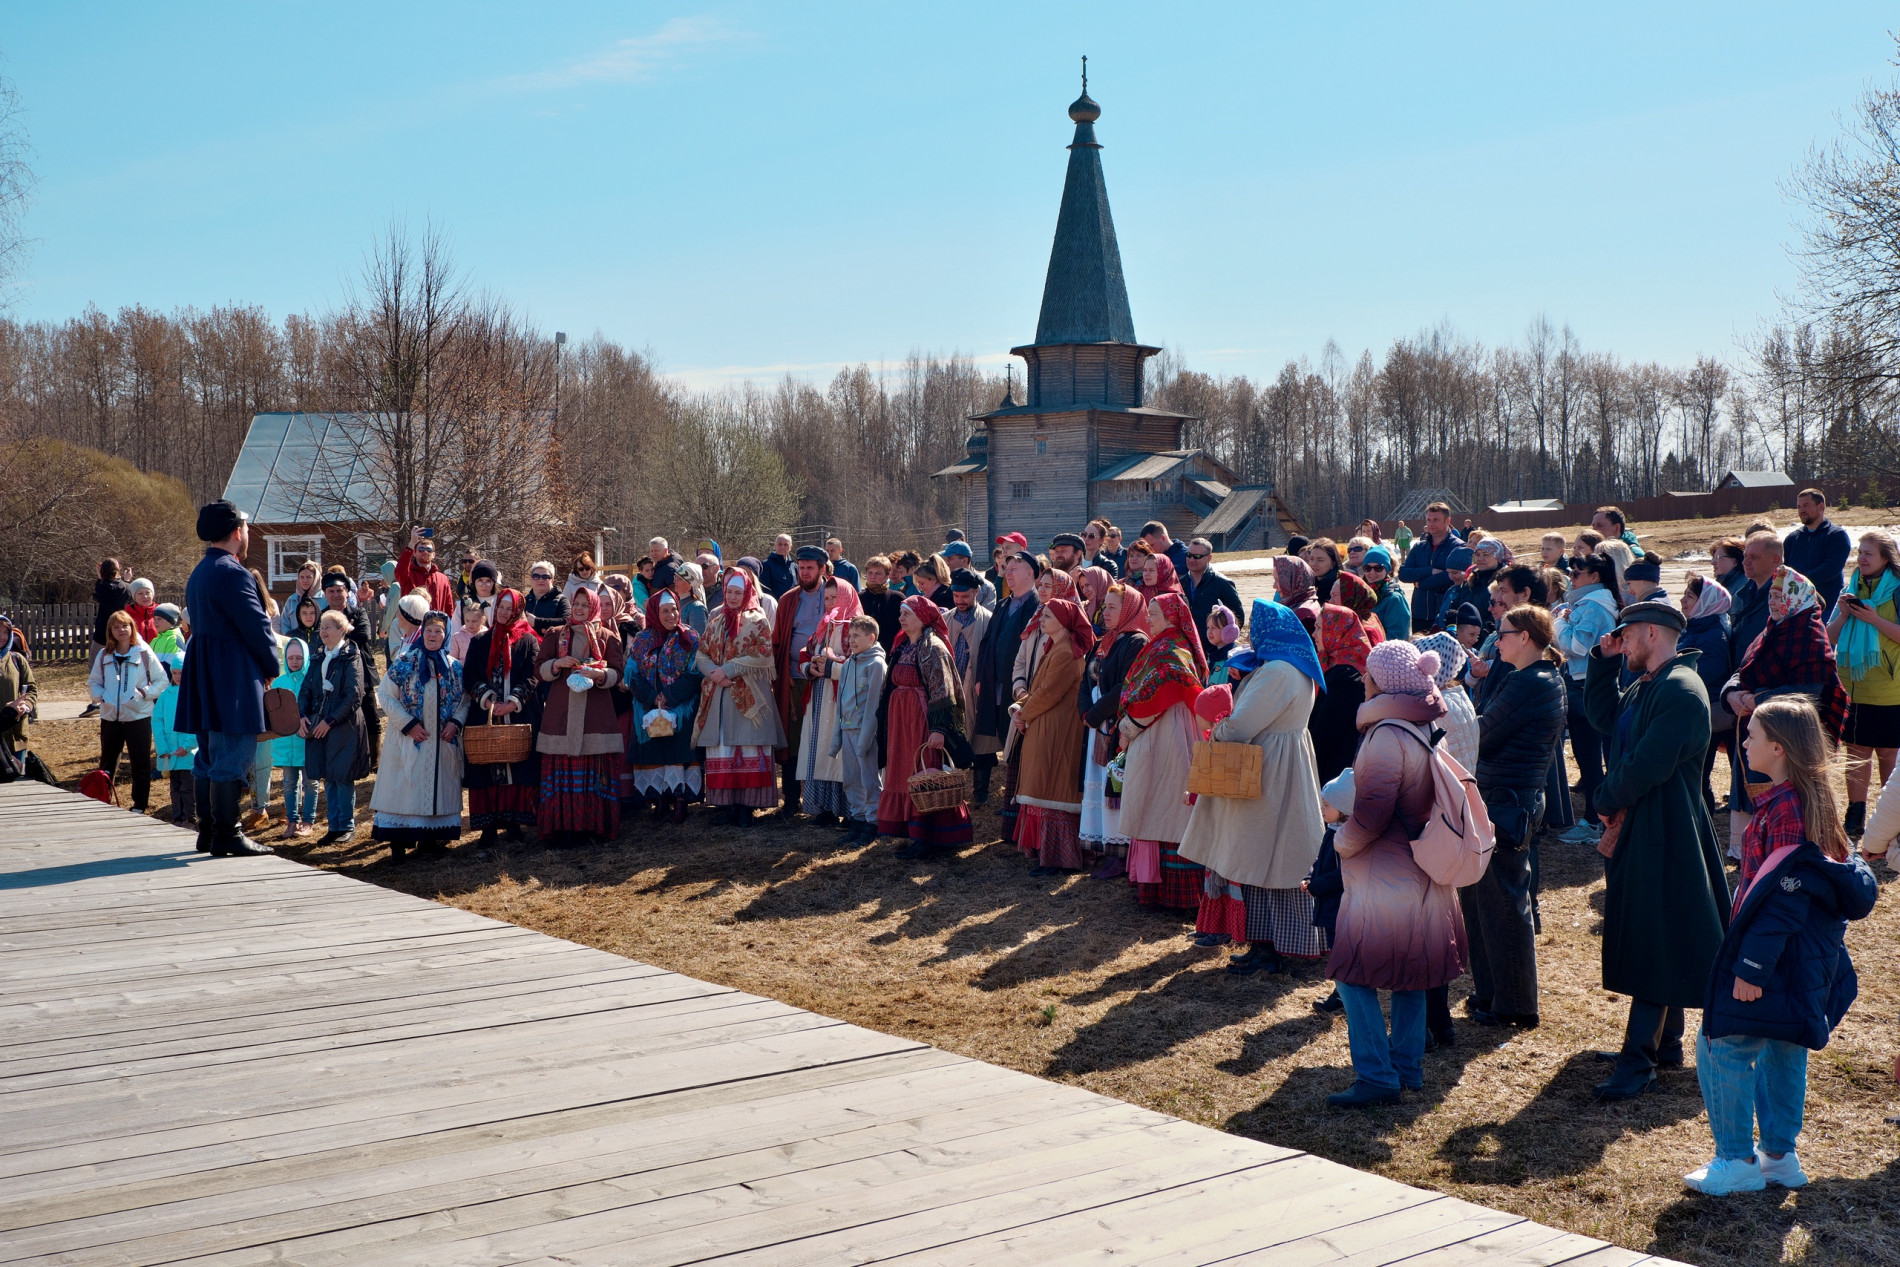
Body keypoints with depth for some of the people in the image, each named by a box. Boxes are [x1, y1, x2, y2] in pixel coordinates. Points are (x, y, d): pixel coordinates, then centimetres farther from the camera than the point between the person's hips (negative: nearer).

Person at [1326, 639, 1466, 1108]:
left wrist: (1342, 841, -4)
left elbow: (1371, 813, -22)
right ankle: (1408, 1066, 25)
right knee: (1411, 972, 17)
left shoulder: (1388, 735, -20)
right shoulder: (1430, 727, 8)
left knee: (1355, 976, -3)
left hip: (1384, 876, -9)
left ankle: (1377, 1077, -4)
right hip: (1424, 873, 9)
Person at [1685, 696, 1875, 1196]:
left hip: (1780, 959, -10)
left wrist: (1752, 967, -22)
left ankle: (1737, 1160, 5)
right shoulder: (1811, 797, 8)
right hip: (1808, 956, 10)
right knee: (1782, 1050, 17)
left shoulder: (1786, 807, -22)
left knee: (1721, 1048, -2)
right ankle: (1779, 1155, 27)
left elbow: (1782, 896, -24)